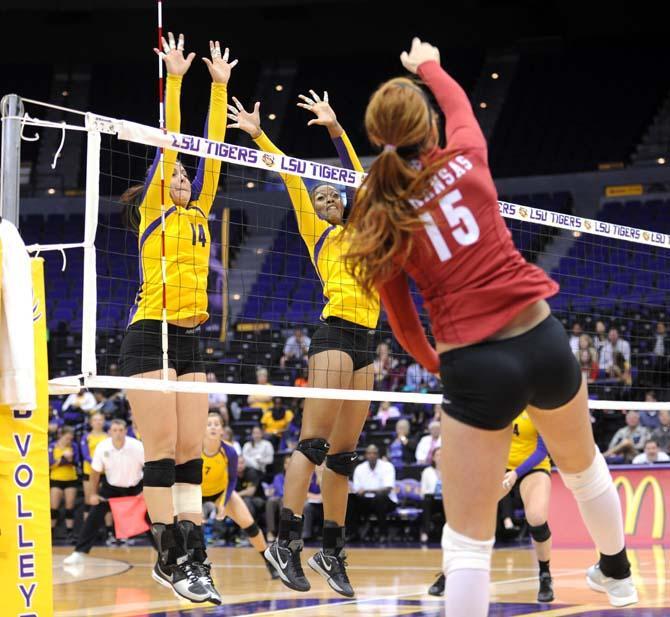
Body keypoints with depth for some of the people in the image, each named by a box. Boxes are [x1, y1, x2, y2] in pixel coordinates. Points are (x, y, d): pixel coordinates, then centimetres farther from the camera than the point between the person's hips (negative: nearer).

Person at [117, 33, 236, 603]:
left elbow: (212, 150, 17)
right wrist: (175, 79, -2)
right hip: (151, 336, -6)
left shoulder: (199, 213, 19)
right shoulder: (153, 211, 4)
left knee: (190, 452, 1)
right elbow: (169, 142, -1)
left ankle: (186, 557, 0)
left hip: (191, 340, 7)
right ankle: (169, 558, -4)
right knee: (162, 450, -7)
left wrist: (219, 85, 17)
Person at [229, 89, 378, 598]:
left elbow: (357, 177, 21)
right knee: (315, 442, -14)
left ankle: (332, 551, 8)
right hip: (336, 335, -6)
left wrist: (335, 127, 16)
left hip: (365, 344, 6)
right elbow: (292, 180, 6)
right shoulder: (316, 232, 10)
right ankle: (286, 542, -16)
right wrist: (259, 136, 4)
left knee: (344, 452, 6)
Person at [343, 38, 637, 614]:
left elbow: (403, 321, 9)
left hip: (475, 369, -3)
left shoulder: (379, 215, -1)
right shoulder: (467, 159, 0)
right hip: (544, 342, 3)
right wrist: (428, 65, 46)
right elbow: (459, 102, 25)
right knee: (584, 467, 32)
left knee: (467, 540, 1)